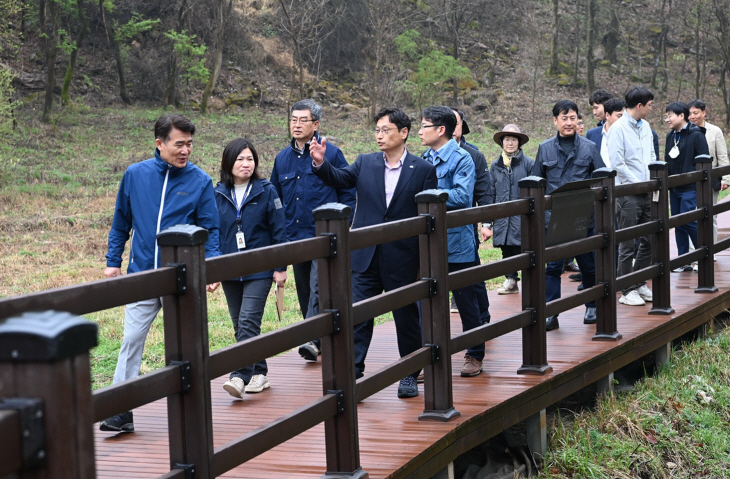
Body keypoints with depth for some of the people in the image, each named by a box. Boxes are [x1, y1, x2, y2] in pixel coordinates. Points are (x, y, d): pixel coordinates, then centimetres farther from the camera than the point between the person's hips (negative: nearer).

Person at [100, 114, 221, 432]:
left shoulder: (200, 181, -2)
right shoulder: (135, 175, 2)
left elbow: (210, 229, 0)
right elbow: (121, 221, 12)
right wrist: (113, 260, 9)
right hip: (141, 275, 1)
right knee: (131, 340, -2)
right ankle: (121, 409, 1)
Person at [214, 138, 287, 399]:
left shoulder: (266, 191, -2)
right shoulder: (218, 194, 5)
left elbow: (278, 231, -1)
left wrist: (280, 267, -3)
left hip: (259, 270, -4)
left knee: (248, 321, -15)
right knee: (240, 326, 9)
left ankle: (241, 376, -19)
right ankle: (259, 373, 21)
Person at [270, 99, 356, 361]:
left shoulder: (331, 154, -2)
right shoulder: (282, 158, 11)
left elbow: (348, 194, 0)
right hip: (296, 238, 5)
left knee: (319, 288, -18)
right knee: (305, 293, 10)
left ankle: (313, 340, -23)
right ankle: (324, 341, 21)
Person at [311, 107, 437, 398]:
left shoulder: (423, 170, -1)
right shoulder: (365, 163, 7)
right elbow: (340, 179, -6)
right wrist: (320, 164, -26)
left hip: (403, 259, -2)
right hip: (365, 257, 2)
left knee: (407, 317, 9)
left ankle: (409, 375, 22)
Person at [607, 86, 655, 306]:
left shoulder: (645, 126, 12)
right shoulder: (617, 129, -12)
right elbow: (617, 163, -16)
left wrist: (653, 179, 4)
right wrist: (639, 183, -13)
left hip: (646, 192, 8)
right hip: (628, 194, -8)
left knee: (648, 240, 11)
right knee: (628, 244, -2)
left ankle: (640, 284, 23)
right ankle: (627, 291, 6)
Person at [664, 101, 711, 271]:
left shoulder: (696, 135, -9)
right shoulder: (670, 136, 12)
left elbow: (704, 162, -10)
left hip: (690, 188, -7)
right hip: (674, 188, 7)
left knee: (689, 221, -12)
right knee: (678, 223, 7)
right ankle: (684, 261, 12)